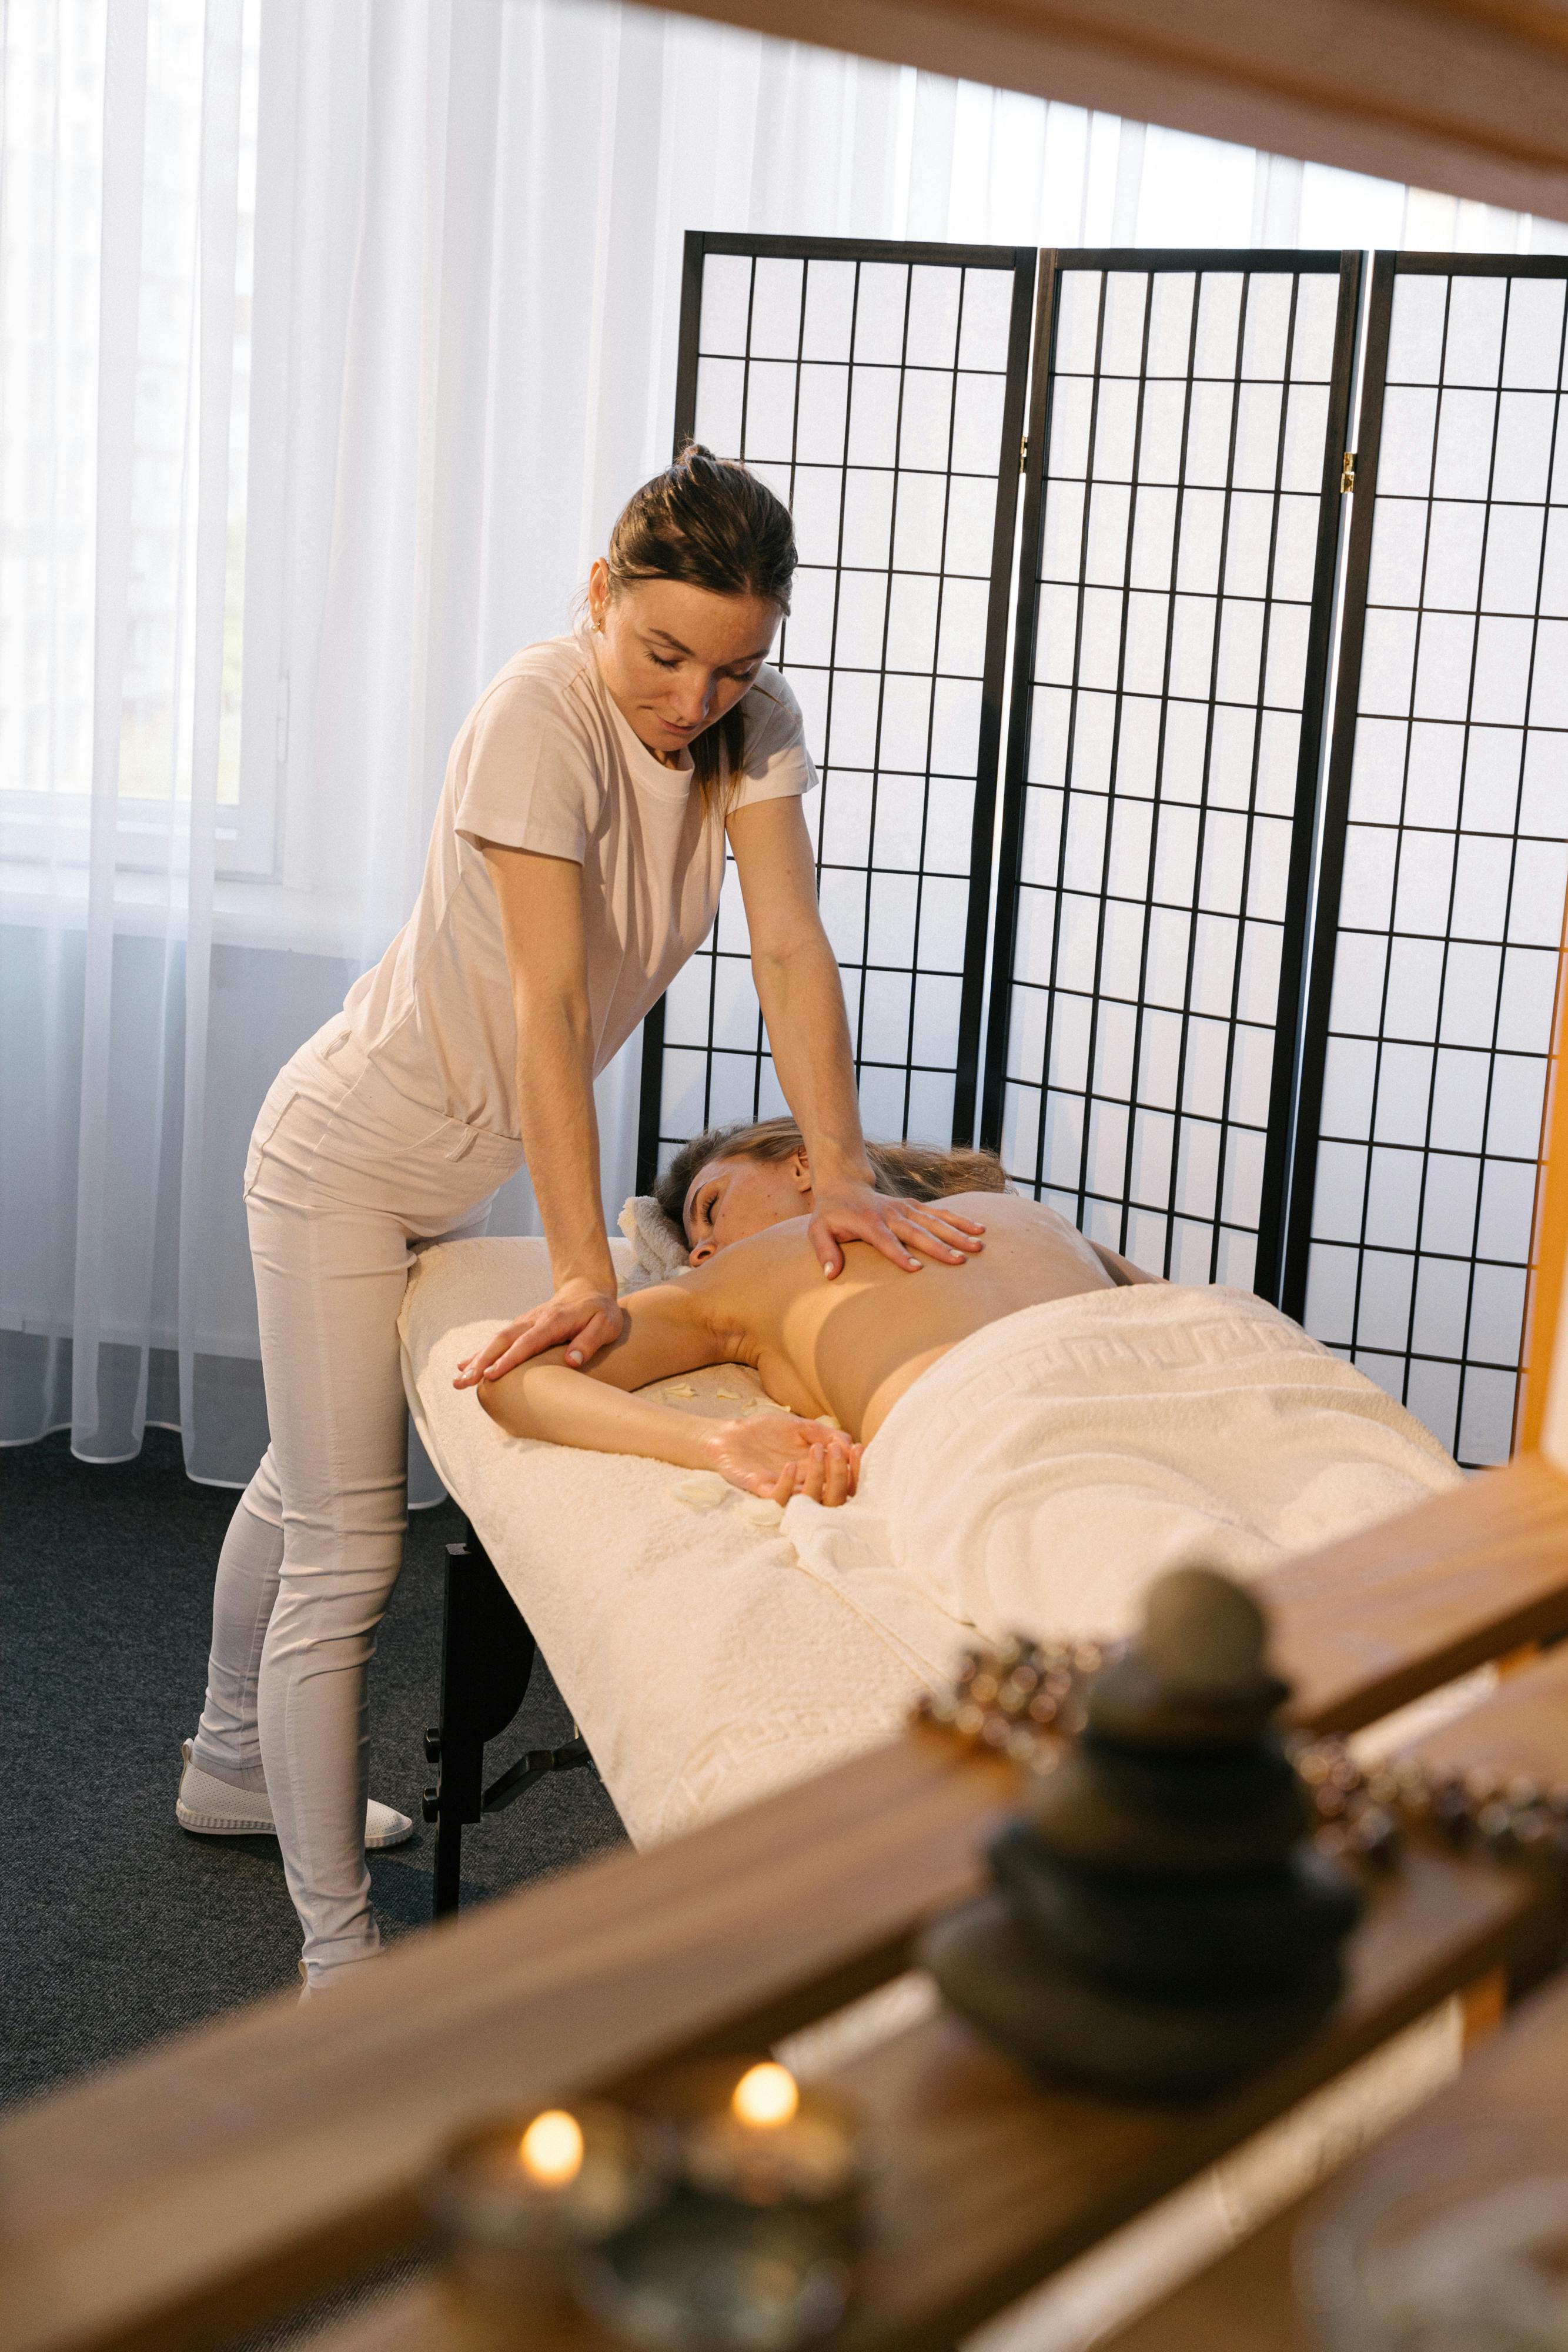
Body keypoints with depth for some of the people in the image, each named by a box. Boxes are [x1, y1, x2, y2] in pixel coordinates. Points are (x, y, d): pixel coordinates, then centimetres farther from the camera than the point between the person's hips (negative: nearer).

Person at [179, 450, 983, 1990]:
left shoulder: (751, 722, -9)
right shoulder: (540, 717, -30)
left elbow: (790, 950, -15)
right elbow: (546, 1006, -33)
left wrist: (839, 1175, -25)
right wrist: (584, 1269, -34)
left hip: (460, 1166, 8)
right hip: (352, 1157, -7)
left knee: (311, 1480, 25)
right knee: (345, 1547, -4)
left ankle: (232, 1773, 46)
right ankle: (338, 1957, 5)